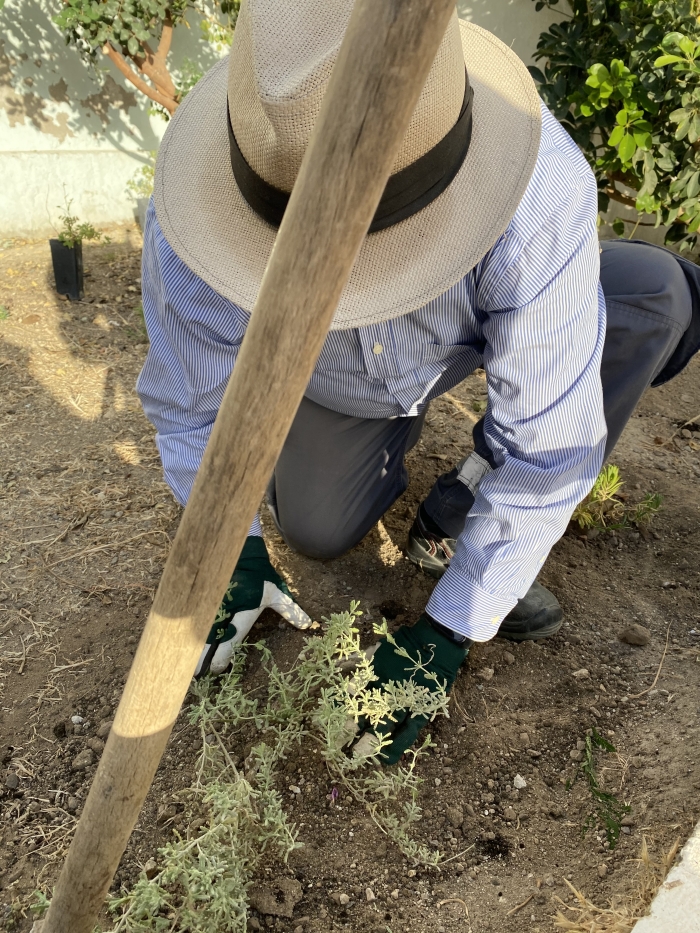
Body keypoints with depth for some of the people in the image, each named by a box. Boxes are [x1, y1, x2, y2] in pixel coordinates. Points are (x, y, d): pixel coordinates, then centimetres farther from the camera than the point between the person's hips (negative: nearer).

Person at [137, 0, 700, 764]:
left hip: (476, 340, -1)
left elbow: (548, 444, -34)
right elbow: (188, 407, -17)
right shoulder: (191, 224, -34)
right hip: (337, 381, 2)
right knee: (316, 534, -9)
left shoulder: (540, 198, -41)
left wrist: (448, 632, -28)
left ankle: (454, 523, -11)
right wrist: (237, 551, -20)